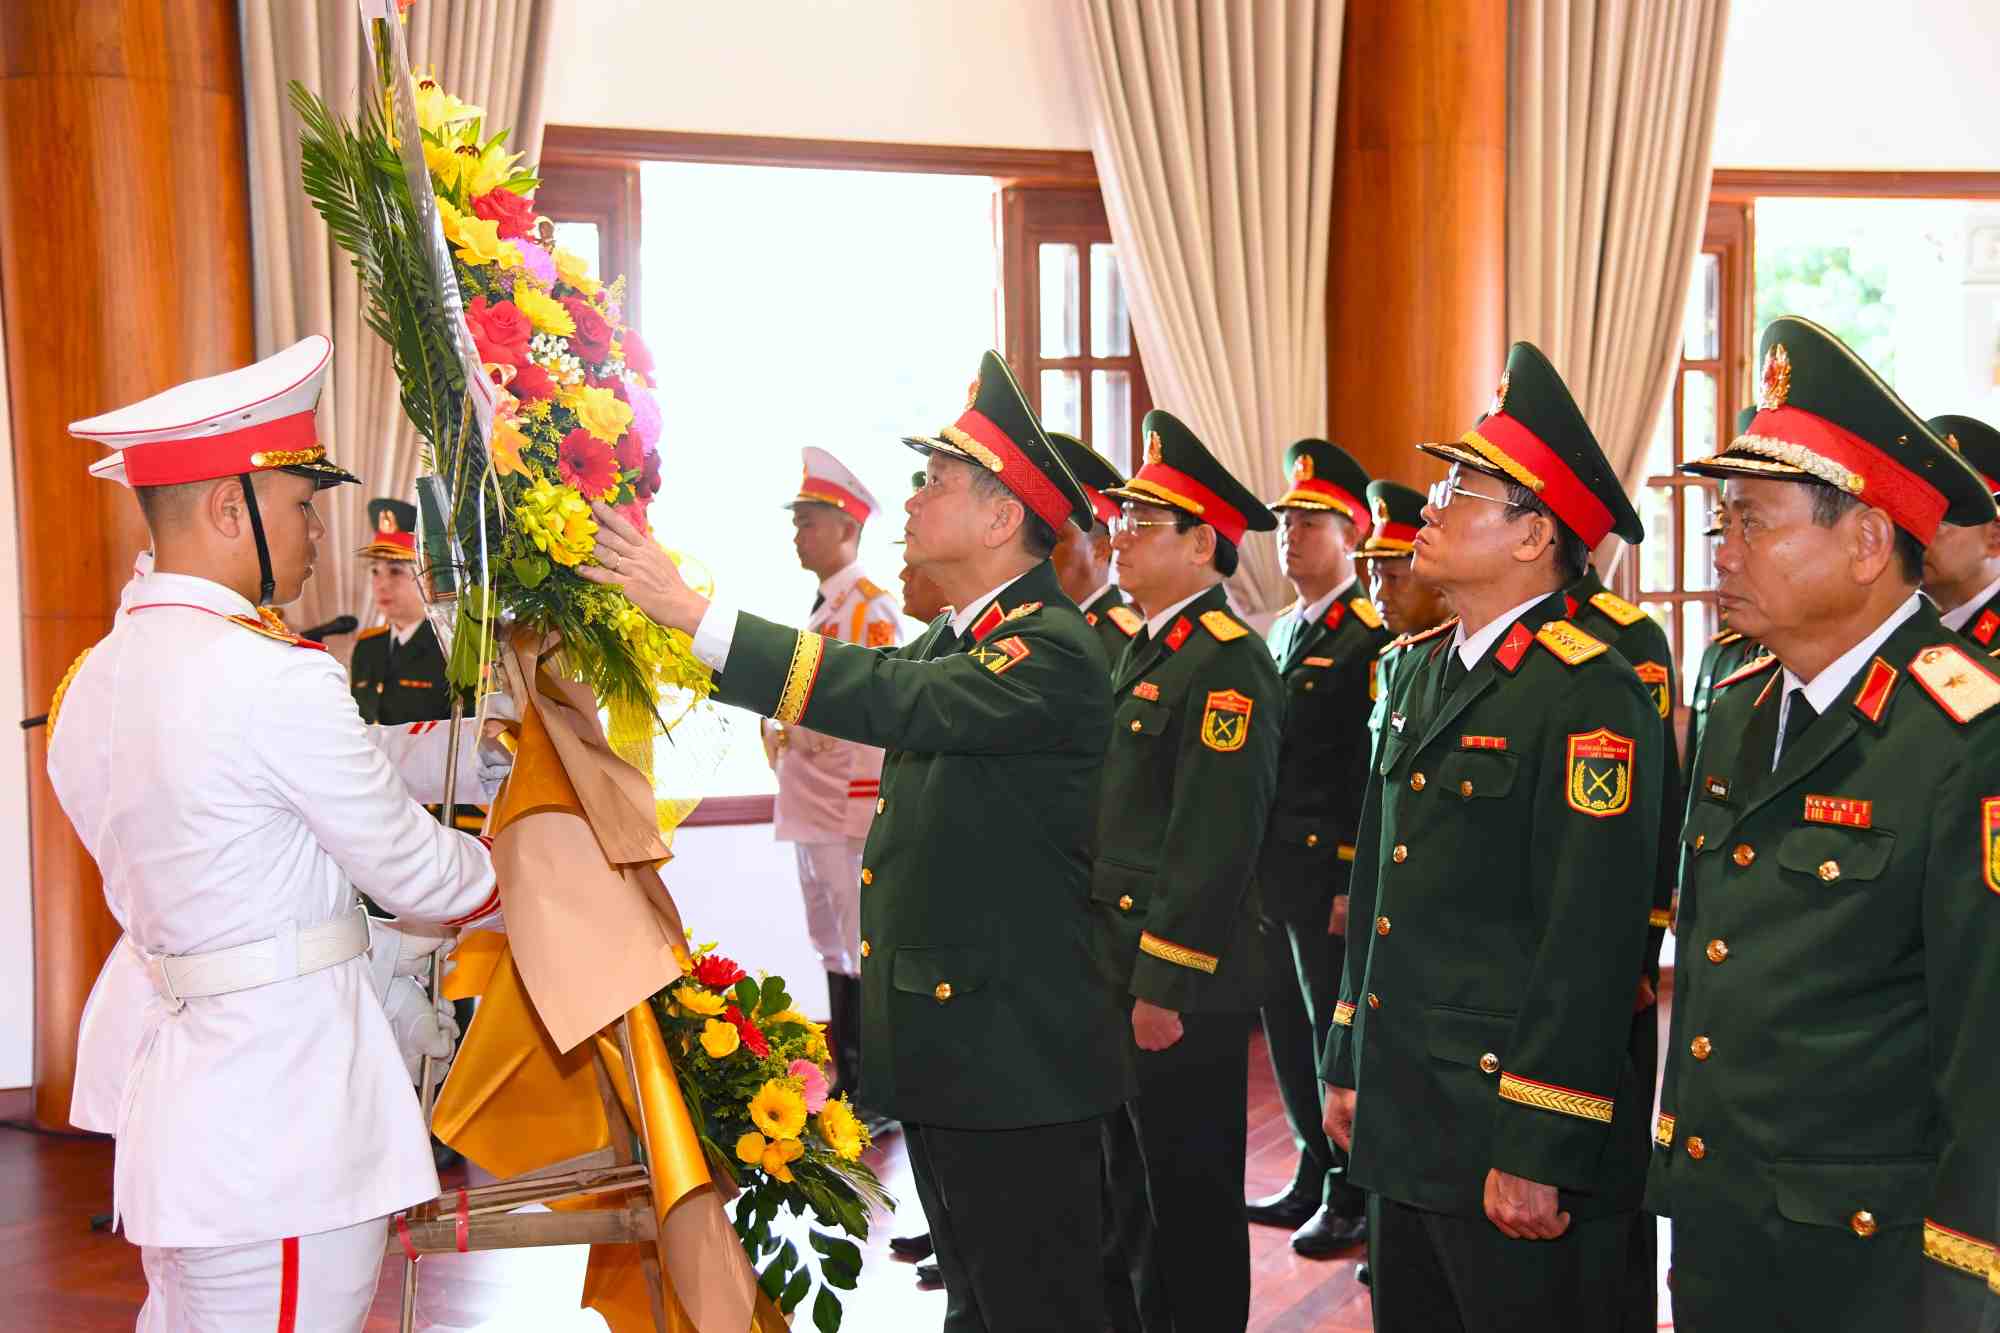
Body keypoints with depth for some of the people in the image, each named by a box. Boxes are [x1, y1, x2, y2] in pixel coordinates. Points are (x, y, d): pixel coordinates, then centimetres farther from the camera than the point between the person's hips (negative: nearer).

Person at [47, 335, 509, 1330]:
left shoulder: (95, 681, 8)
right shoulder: (273, 676, -20)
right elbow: (408, 866, -10)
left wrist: (426, 943, 21)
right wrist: (505, 877, 13)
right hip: (279, 1119, -9)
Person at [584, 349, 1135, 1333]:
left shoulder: (1053, 652, -19)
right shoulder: (949, 642, 12)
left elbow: (897, 700, -32)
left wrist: (693, 611, -33)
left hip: (1015, 1056, -10)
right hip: (939, 1045, 10)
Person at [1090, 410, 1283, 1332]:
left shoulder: (1226, 664, -16)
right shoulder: (1145, 653, 14)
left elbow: (1213, 846, -21)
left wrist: (1164, 988, -21)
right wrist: (1114, 975, 17)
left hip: (1184, 989, -9)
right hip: (1122, 975, 9)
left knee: (1192, 1203, 3)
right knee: (1135, 1190, 19)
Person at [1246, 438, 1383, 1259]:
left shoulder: (1371, 639, -11)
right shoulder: (1282, 634, 15)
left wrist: (1354, 884, -18)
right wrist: (1253, 865, 15)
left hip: (1328, 877, -8)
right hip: (1272, 875, 8)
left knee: (1337, 1032, 1)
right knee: (1289, 1029, 14)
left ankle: (1350, 1197, 13)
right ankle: (1313, 1175, 27)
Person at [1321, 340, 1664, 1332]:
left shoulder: (1591, 695, -16)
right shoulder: (1421, 672, 12)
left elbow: (1591, 943, -20)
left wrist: (1537, 1153, -20)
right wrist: (1349, 1062, 17)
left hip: (1511, 1138, -8)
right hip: (1402, 1121, 8)